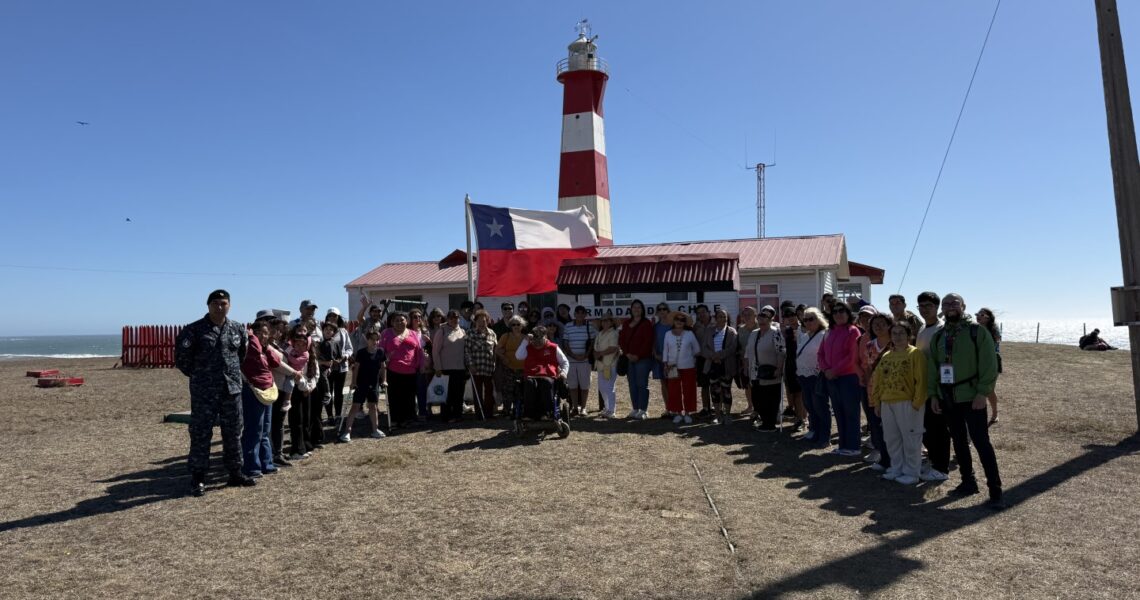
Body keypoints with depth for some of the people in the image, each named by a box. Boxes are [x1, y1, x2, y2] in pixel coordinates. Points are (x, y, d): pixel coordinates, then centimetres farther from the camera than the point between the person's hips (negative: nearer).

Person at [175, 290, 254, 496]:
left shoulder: (238, 330, 6)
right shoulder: (194, 330, -8)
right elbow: (181, 358, -6)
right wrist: (198, 375, 0)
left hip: (232, 389, 4)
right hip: (204, 392, -4)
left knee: (233, 433, 11)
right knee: (200, 434, 0)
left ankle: (235, 473, 23)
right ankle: (198, 478, 11)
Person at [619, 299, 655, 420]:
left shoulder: (646, 323, -3)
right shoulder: (626, 324, 14)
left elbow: (648, 342, -10)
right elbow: (621, 340, 9)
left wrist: (638, 355, -14)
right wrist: (627, 354, -5)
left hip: (643, 359, -5)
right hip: (629, 358, 6)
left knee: (642, 384, -4)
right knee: (632, 385, 8)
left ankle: (643, 410, -2)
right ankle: (635, 409, 14)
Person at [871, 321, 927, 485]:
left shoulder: (915, 354, -7)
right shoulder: (886, 355, 12)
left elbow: (921, 381, -12)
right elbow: (878, 380, 13)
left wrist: (917, 403, -16)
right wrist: (876, 402, 9)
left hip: (907, 403, -6)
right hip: (887, 404, 6)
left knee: (910, 439, 2)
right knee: (892, 439, 12)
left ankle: (911, 473, 12)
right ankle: (896, 469, 24)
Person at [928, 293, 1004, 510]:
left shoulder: (977, 332, -6)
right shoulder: (938, 337, 9)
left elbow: (989, 364, -11)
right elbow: (932, 368, 11)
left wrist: (983, 393, -17)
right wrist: (933, 394, 5)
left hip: (971, 396, -5)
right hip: (947, 398, 5)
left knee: (981, 442, -5)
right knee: (959, 441, 13)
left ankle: (995, 491, 2)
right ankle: (968, 482, 25)